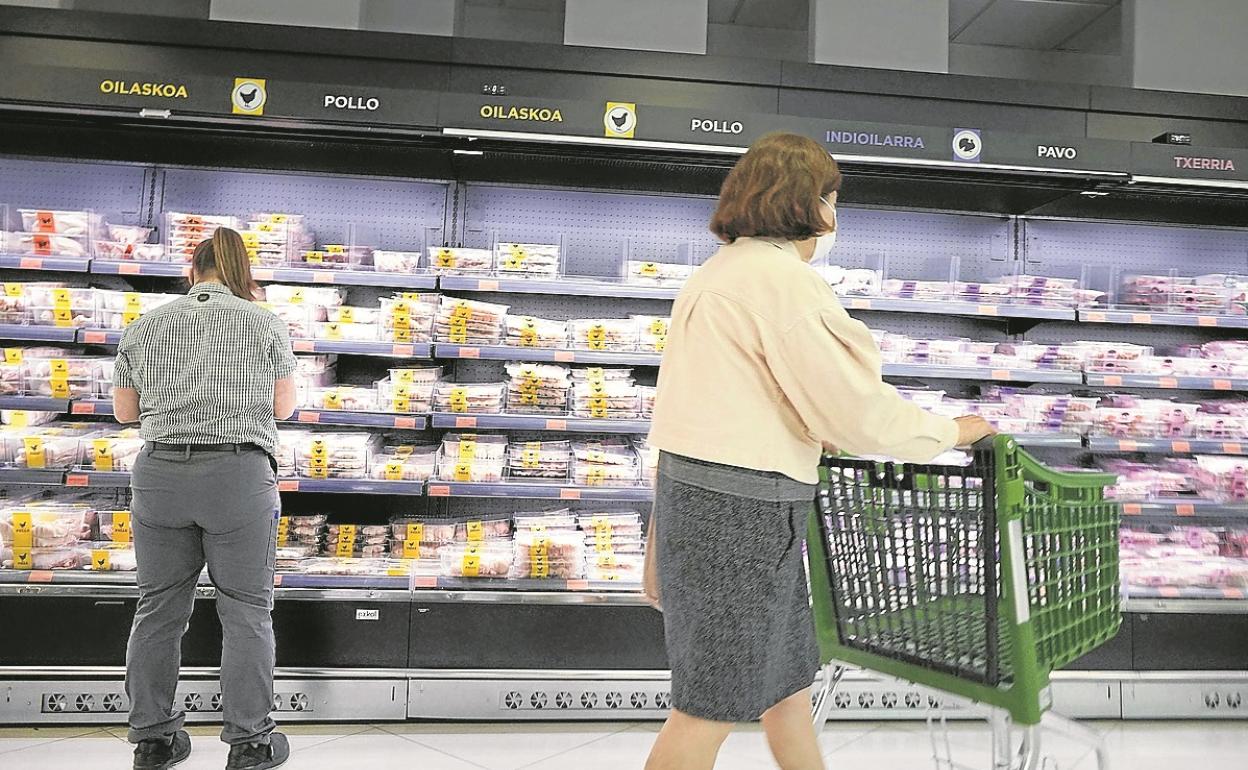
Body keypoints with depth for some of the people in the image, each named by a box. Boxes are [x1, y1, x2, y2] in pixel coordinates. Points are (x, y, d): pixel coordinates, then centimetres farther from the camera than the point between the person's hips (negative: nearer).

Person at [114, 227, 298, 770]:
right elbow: (283, 407, 4)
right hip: (239, 475, -3)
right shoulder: (265, 323, -1)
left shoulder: (144, 327, 9)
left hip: (159, 472, 4)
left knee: (158, 608, 15)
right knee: (246, 610, 6)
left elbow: (125, 410, 15)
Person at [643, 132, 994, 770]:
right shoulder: (783, 278, -14)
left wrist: (812, 438, 28)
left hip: (695, 491, 10)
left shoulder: (720, 270, 17)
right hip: (740, 506, -10)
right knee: (713, 706, 4)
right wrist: (951, 431, 1)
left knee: (787, 673, 21)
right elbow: (857, 407, -15)